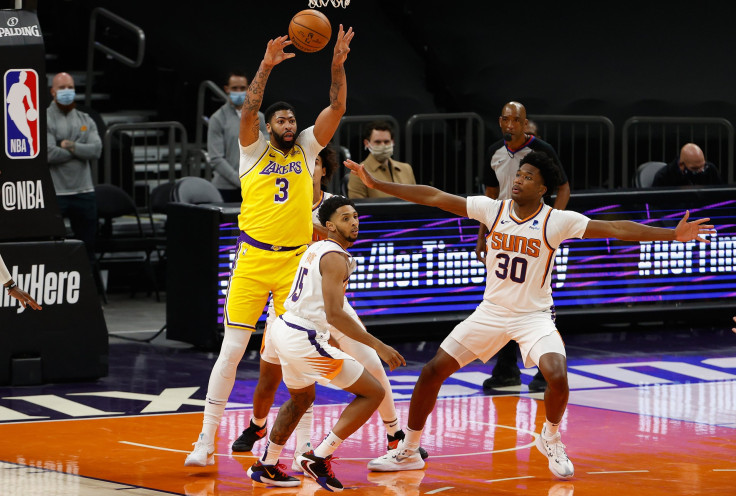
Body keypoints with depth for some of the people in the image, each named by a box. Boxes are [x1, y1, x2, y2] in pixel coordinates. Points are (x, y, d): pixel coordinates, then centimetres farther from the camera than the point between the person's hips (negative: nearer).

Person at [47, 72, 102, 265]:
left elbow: (97, 150, -2)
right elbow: (48, 154, -15)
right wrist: (81, 151, -5)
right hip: (54, 193, -5)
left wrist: (71, 146, -13)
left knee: (88, 246, 9)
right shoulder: (44, 120, -2)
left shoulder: (86, 120, 14)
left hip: (84, 192, 5)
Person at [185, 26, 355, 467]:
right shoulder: (254, 150, 5)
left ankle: (259, 422, 24)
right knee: (232, 350, -9)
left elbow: (337, 109, 1)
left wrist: (338, 65, -10)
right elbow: (249, 109, -12)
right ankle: (206, 440, -9)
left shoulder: (308, 149, 11)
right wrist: (267, 66, -20)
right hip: (253, 260, -2)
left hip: (294, 261, 2)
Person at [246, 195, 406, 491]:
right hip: (304, 340, -10)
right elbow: (334, 315, -24)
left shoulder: (315, 249, 13)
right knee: (373, 392, -4)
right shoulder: (335, 258, -15)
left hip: (284, 330, 10)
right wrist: (379, 347, -25)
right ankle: (319, 458, -4)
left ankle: (266, 466, 41)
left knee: (302, 398, 35)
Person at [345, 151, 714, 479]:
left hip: (534, 315, -3)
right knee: (433, 371, -3)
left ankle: (550, 438, 6)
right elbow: (433, 197, -6)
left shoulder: (557, 221, -13)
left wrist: (671, 234, -29)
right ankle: (407, 453, 14)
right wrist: (376, 184, -8)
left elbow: (614, 229, -19)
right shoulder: (492, 209, -6)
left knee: (557, 377, -27)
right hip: (491, 312, 3)